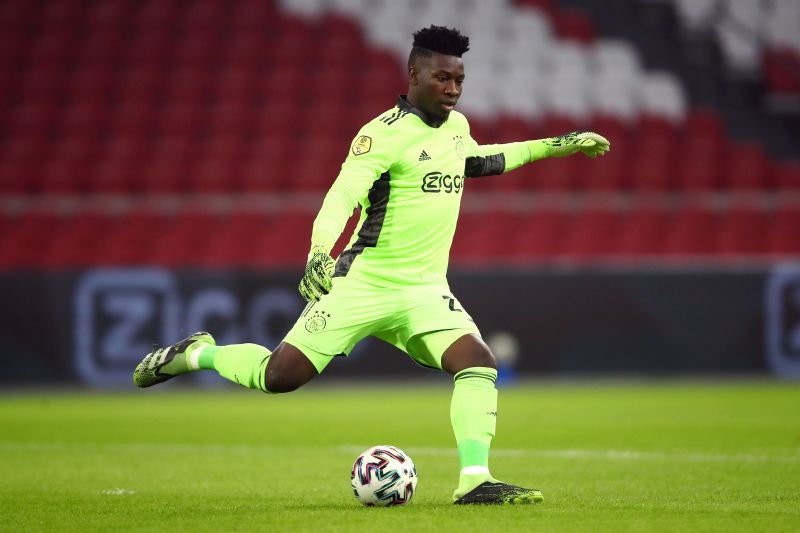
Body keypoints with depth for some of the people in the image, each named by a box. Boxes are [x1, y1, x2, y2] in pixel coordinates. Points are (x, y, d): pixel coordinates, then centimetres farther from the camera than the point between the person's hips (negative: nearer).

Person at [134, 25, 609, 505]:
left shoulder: (457, 126, 10)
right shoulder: (386, 132, -14)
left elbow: (473, 161, 34)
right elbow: (344, 193, -27)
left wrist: (556, 146, 34)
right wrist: (320, 251, -45)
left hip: (425, 291, 6)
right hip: (363, 285, -6)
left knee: (478, 363, -18)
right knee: (279, 377, -7)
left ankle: (475, 480, -18)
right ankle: (197, 354, 20)